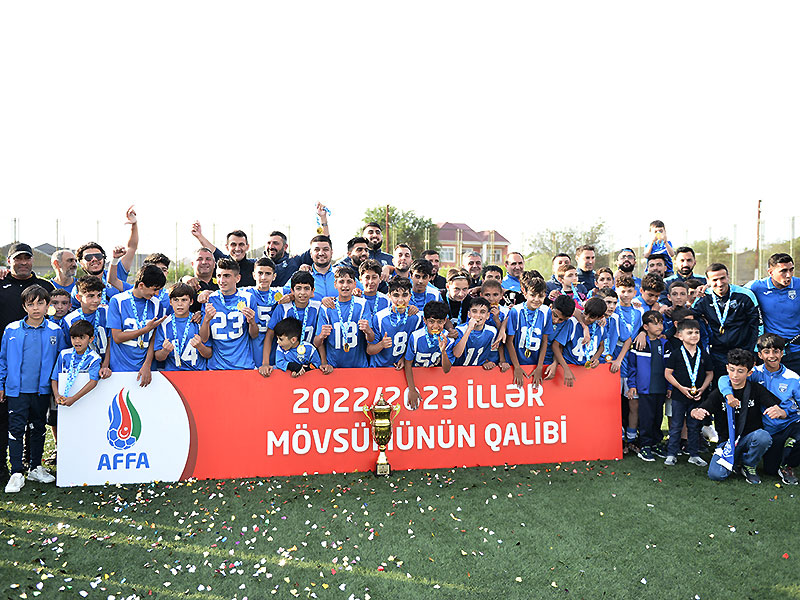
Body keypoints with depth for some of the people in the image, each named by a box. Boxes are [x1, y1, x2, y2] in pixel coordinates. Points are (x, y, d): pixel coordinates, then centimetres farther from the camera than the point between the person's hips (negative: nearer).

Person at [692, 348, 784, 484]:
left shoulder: (757, 390, -3)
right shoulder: (719, 392, -1)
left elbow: (784, 414, -11)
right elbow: (696, 412, -5)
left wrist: (779, 412, -37)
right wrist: (696, 412, -31)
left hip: (751, 438, 0)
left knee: (763, 437, -35)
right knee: (715, 474, -22)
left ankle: (749, 466, -4)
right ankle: (736, 462, 13)